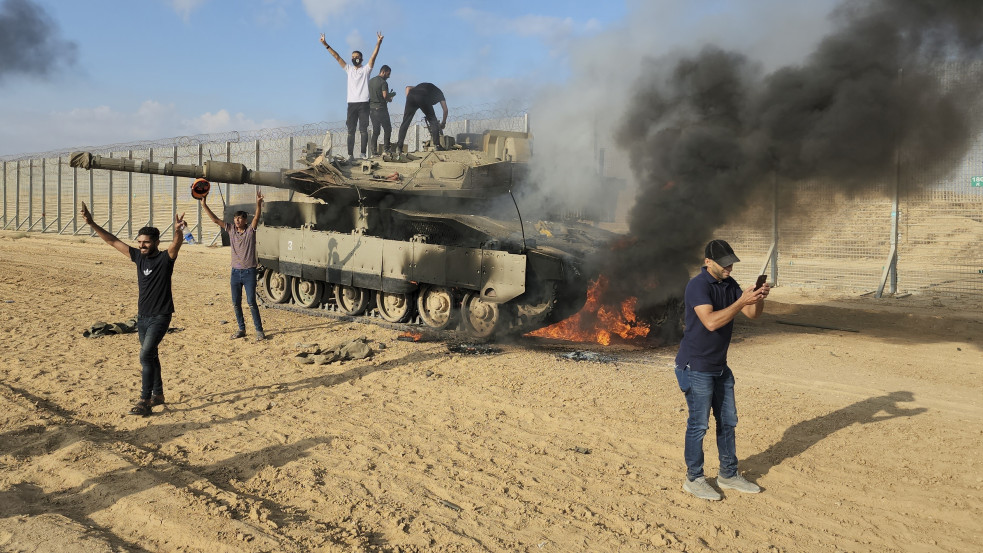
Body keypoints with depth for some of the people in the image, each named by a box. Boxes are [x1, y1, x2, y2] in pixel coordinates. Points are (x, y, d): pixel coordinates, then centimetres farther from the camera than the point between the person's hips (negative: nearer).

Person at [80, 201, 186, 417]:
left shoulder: (165, 258, -12)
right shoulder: (138, 256, 5)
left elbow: (177, 244, -32)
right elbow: (112, 241, 8)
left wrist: (178, 231, -54)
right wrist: (92, 224, 2)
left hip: (160, 316, -7)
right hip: (142, 316, 7)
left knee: (145, 355, -16)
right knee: (151, 355, 15)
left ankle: (145, 401, -12)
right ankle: (158, 394, 28)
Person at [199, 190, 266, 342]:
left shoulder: (250, 229, -5)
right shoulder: (231, 229, 5)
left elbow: (257, 217, -23)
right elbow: (215, 219, 2)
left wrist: (258, 204, -40)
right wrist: (204, 204, -6)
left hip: (249, 272, -5)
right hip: (235, 272, 5)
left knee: (251, 302, -7)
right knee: (236, 303, 8)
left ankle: (259, 330, 2)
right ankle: (241, 329, 20)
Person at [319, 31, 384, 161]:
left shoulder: (366, 69, 7)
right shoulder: (349, 69, 16)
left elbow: (373, 56, -7)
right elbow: (337, 57, 12)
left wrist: (378, 43, -21)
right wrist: (326, 45, 6)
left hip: (363, 103, -3)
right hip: (351, 103, 3)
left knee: (363, 130, -4)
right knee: (351, 130, 1)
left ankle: (363, 154, -4)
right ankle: (350, 154, 0)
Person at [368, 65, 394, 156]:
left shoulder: (370, 81, 13)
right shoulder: (383, 82, -11)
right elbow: (385, 96, -20)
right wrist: (392, 94, 2)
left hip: (371, 108, 7)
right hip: (381, 108, -7)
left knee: (375, 130, 10)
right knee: (387, 129, 7)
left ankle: (374, 151, 4)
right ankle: (386, 148, 3)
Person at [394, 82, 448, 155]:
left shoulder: (423, 85, 43)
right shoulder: (439, 92, 34)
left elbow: (408, 88, 26)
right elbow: (445, 110, 31)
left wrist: (408, 100, 21)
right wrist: (443, 123, 43)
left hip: (411, 96, 3)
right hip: (423, 99, -3)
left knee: (405, 122, 9)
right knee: (433, 121, 13)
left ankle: (399, 148, 5)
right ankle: (437, 145, 5)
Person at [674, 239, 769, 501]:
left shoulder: (729, 284, 6)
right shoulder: (698, 285, -20)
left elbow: (753, 314, 4)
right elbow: (711, 322, -31)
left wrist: (759, 298, -16)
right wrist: (741, 301, -33)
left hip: (720, 366, 9)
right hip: (696, 367, -9)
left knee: (728, 420, 15)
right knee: (699, 424, 0)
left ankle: (729, 474, 29)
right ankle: (694, 479, 15)